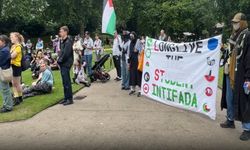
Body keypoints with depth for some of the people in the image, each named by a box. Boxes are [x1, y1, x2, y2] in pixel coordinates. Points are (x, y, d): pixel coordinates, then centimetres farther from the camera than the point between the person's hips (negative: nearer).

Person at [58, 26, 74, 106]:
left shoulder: (68, 42, -14)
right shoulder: (62, 41, 16)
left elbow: (66, 54, -20)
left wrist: (60, 60, -10)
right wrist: (59, 60, 7)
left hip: (66, 64, -9)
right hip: (62, 64, 9)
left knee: (67, 82, -5)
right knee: (64, 82, 13)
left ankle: (70, 99, 2)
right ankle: (66, 98, 21)